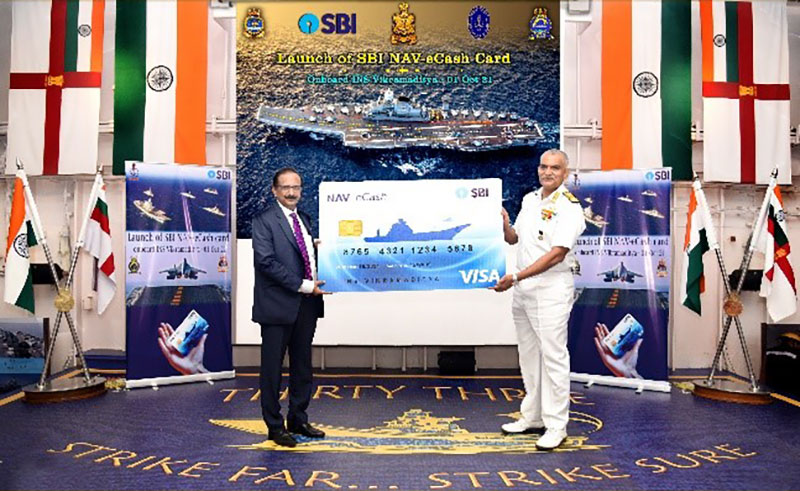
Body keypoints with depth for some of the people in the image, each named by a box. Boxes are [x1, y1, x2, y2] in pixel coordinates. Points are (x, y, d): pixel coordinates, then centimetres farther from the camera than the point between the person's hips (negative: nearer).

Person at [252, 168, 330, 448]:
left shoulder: (304, 220, 15)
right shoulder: (264, 221, -7)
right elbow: (266, 261, -17)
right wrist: (303, 285, -18)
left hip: (306, 304, 7)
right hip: (278, 306, -7)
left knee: (303, 366, 15)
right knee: (272, 368, 6)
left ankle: (298, 420, 29)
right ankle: (275, 426, 19)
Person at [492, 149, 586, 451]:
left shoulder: (569, 207, -12)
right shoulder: (530, 199, 12)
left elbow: (556, 254, -21)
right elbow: (514, 239, 21)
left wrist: (516, 277, -25)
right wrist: (503, 223, -1)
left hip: (551, 290, -8)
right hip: (523, 289, 8)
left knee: (553, 356, -3)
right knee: (528, 355, 15)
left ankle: (556, 426, 8)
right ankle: (532, 418, 28)